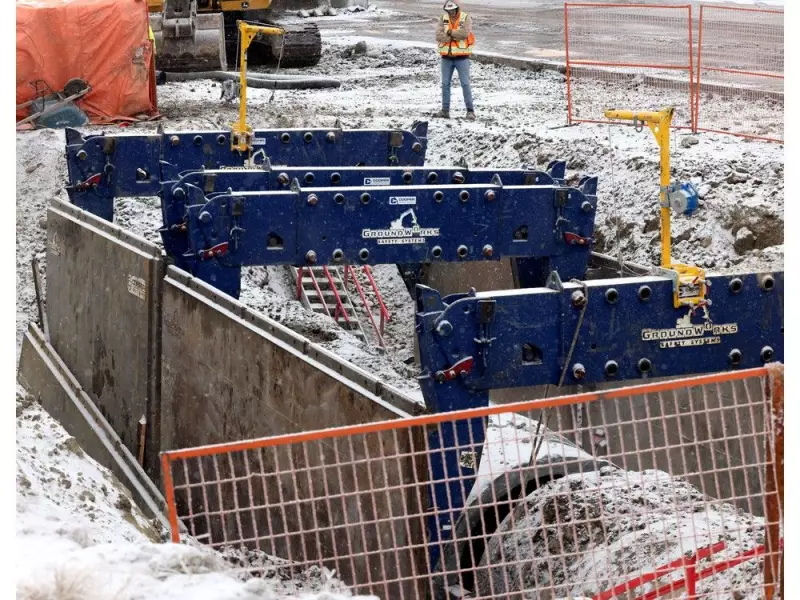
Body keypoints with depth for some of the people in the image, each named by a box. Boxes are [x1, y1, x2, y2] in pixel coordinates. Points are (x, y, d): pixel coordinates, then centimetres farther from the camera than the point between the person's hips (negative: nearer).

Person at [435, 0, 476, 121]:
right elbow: (439, 35, -11)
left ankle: (470, 110, 1)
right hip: (446, 57, 4)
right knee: (445, 83, 8)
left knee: (465, 83, -3)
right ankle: (445, 110, 16)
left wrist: (450, 32, -14)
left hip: (461, 57, -4)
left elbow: (465, 33, -22)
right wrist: (456, 36, -18)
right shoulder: (443, 19, 3)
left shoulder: (466, 18, -5)